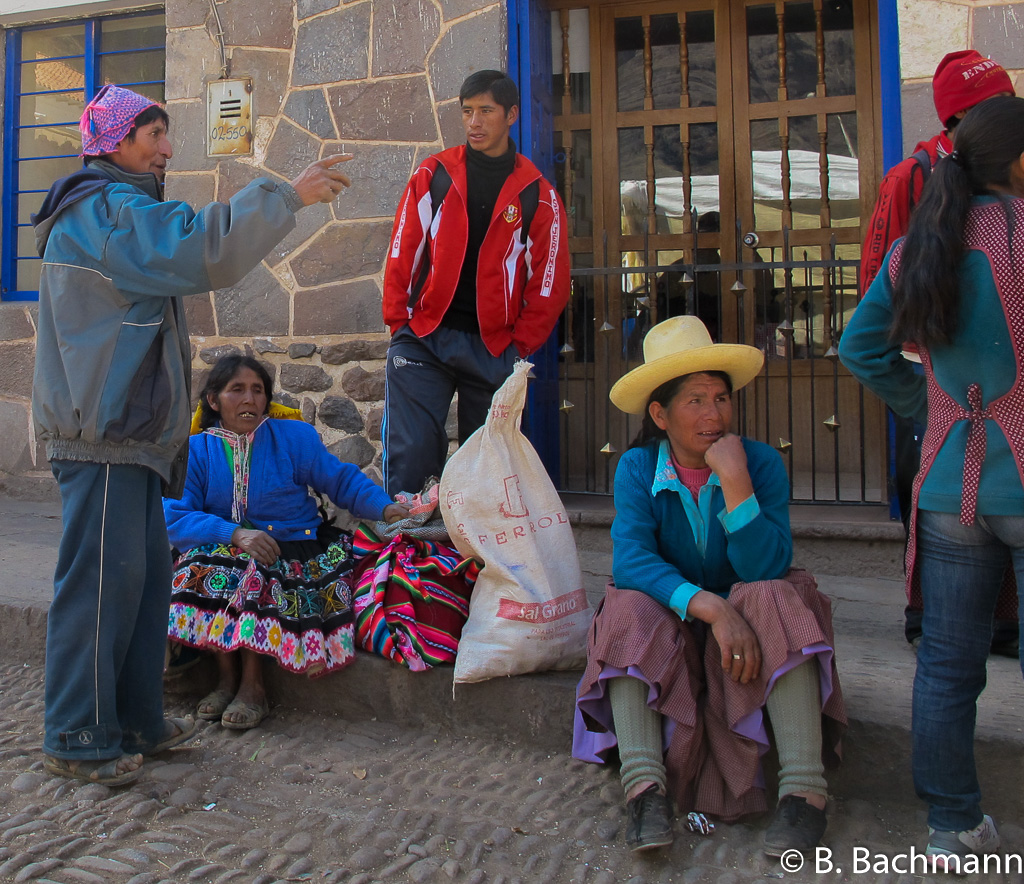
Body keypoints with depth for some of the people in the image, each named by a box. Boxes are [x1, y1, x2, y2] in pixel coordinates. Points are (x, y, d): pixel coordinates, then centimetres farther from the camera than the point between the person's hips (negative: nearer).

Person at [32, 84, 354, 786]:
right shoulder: (106, 208, -12)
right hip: (103, 434, -11)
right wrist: (286, 195, -21)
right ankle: (80, 740, 5)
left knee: (146, 573, 12)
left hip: (126, 431, 11)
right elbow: (201, 250, -26)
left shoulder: (116, 209, 24)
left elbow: (177, 259, 22)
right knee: (103, 579, -5)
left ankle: (136, 722, 22)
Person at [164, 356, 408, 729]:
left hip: (292, 548, -1)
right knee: (201, 565, -30)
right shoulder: (195, 450, 3)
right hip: (223, 551, 2)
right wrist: (235, 534, -26)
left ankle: (252, 684, -19)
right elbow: (175, 516, -10)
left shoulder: (294, 437, 4)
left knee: (257, 573, -32)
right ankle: (227, 675, -14)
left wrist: (385, 507, -13)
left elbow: (342, 481, 6)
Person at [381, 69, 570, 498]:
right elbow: (402, 253, 6)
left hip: (494, 348, 0)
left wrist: (519, 345, 0)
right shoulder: (433, 174, 6)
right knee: (409, 454, -7)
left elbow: (549, 283, 5)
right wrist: (399, 322, 0)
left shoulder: (537, 194, 4)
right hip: (423, 339, 0)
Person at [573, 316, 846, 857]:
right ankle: (645, 787, -37)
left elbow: (767, 568, -20)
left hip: (744, 626, 0)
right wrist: (710, 607, -37)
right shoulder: (637, 468, -8)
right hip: (668, 623, 0)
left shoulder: (762, 462, -9)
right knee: (629, 610, -30)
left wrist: (735, 481, -30)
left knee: (777, 600, -30)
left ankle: (803, 792, -32)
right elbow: (631, 558, -23)